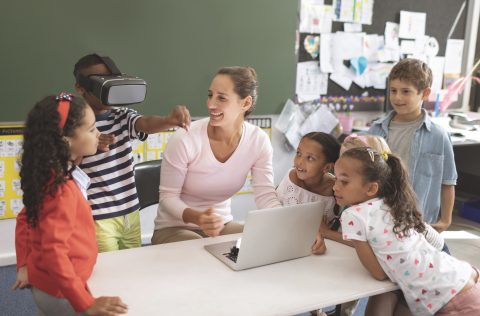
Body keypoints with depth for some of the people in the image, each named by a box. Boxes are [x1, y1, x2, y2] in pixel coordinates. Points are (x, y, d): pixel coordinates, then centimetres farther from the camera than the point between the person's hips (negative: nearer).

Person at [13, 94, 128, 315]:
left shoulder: (47, 176, 1)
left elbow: (25, 220, 12)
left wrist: (24, 265, 14)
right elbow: (54, 252, -30)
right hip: (61, 295, -9)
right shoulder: (62, 189, -27)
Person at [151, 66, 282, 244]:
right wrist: (198, 218, -35)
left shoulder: (258, 141, -10)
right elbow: (168, 197, -15)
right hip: (174, 228, -4)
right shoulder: (184, 140, -21)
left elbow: (265, 196, -10)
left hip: (221, 225, 5)